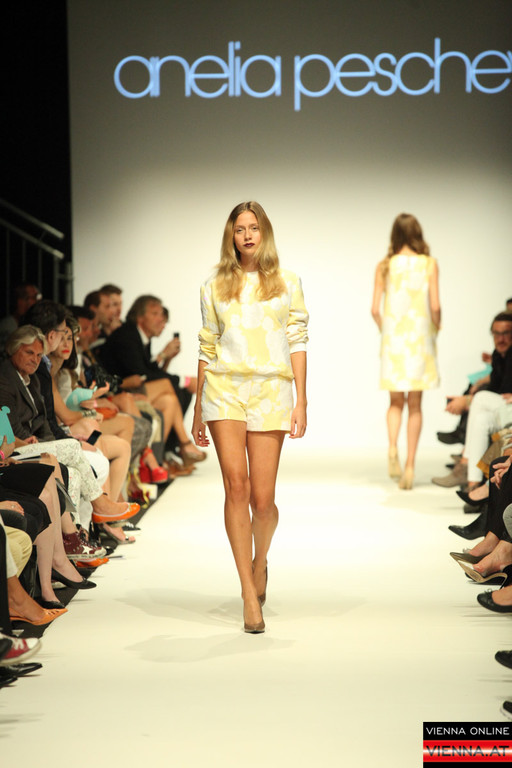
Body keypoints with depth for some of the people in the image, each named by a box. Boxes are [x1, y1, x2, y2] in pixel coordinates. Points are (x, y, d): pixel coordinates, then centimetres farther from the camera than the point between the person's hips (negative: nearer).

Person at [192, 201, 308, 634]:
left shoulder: (287, 283, 11)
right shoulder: (215, 288, 12)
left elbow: (297, 342, 6)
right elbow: (207, 349, 14)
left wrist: (301, 402, -2)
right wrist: (198, 410, 12)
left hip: (271, 390, 0)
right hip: (224, 387, 0)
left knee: (262, 498, -3)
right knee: (236, 486, -13)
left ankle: (260, 562, 30)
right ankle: (250, 597, -10)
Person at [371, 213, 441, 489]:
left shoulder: (384, 266, 1)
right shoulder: (429, 264, -4)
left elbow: (375, 309, -3)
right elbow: (435, 306, -10)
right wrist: (435, 329, 8)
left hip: (392, 335, 1)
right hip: (420, 337, -1)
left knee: (396, 401, 14)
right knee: (415, 404, 6)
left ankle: (392, 447, -12)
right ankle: (410, 464, 2)